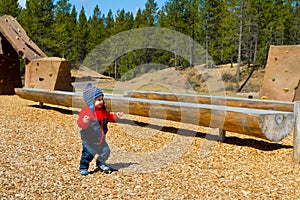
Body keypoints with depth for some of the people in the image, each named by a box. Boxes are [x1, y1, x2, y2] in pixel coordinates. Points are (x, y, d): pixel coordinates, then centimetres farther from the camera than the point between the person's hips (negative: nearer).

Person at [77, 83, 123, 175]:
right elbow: (80, 123, -25)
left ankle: (100, 163, 37)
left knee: (106, 151, 12)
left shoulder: (103, 110, 3)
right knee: (88, 153, 1)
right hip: (89, 139, -6)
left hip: (100, 138, 6)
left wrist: (115, 116, 10)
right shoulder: (85, 111, -20)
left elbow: (108, 117, 22)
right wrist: (84, 122, -46)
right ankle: (83, 167, 23)